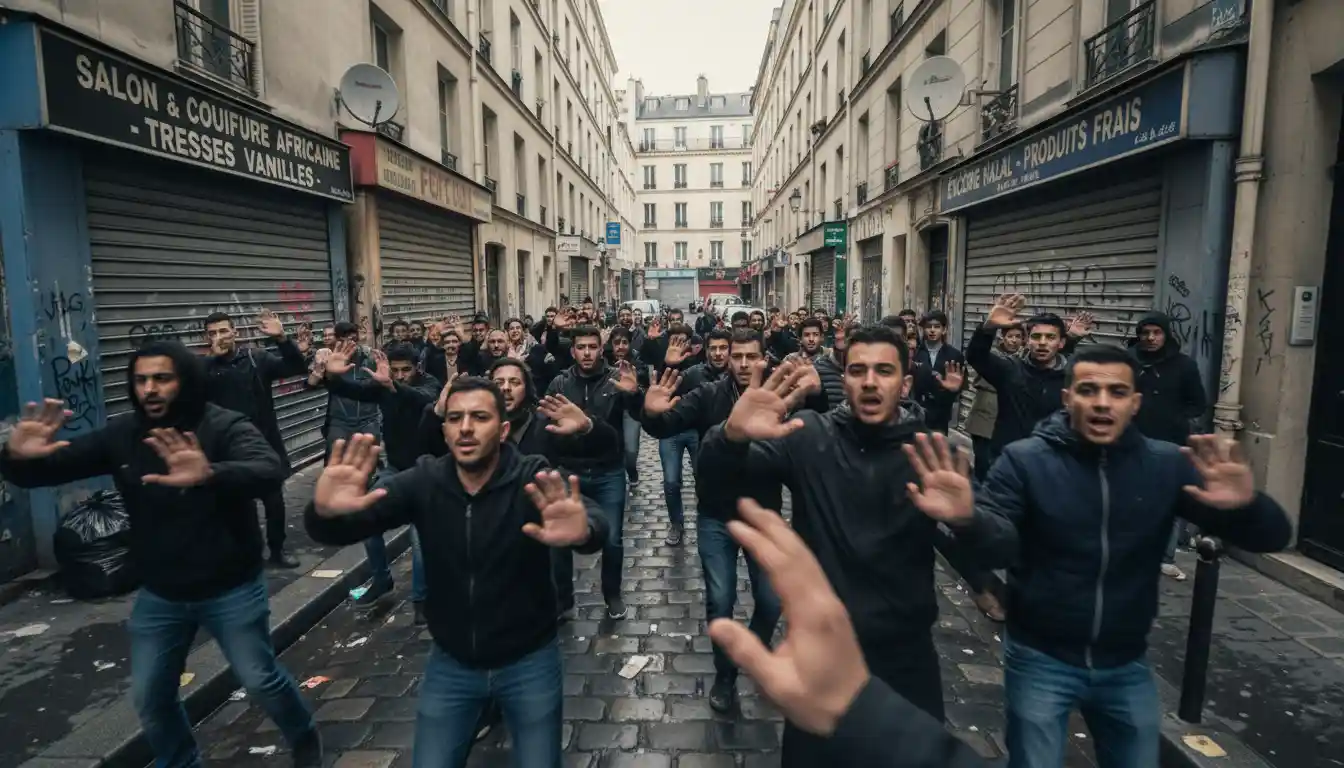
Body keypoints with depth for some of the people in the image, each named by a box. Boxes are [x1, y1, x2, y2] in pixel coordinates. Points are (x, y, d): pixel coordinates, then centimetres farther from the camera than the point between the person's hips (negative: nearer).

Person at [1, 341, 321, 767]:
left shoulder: (225, 427, -19)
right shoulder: (121, 435, -3)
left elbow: (269, 470, -38)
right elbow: (55, 466, -1)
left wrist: (209, 476, -59)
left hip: (230, 590, -5)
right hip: (159, 595, 5)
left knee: (260, 680, 4)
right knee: (149, 697, 15)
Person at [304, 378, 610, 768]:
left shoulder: (532, 480, -19)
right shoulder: (423, 482, -12)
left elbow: (595, 521, -36)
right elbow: (337, 531, -19)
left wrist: (583, 531, -61)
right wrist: (325, 512, -43)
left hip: (529, 661, -2)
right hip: (450, 663, 2)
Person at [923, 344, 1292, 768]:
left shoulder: (1167, 464, -6)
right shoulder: (1025, 460, -14)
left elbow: (1273, 537, -9)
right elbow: (998, 546, -26)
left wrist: (1246, 505, -33)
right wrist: (967, 519, -50)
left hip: (1126, 664, 3)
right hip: (1041, 660, -3)